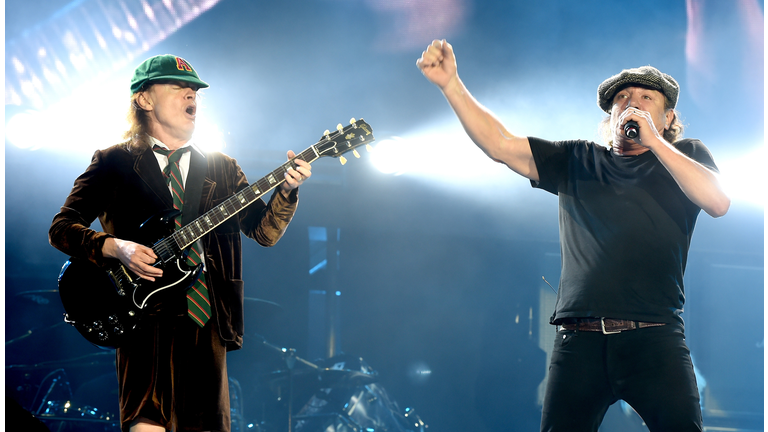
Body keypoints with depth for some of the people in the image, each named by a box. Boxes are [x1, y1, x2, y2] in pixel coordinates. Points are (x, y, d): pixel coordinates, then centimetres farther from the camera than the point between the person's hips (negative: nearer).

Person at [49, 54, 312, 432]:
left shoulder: (222, 168, 17)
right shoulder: (113, 163, 6)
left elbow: (264, 231, 9)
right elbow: (61, 229, 2)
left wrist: (286, 189, -10)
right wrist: (115, 248, -15)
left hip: (207, 320, 4)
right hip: (146, 317, -4)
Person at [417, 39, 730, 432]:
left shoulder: (686, 156, 15)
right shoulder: (576, 162, 19)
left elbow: (719, 203, -5)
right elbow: (500, 144, 11)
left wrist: (653, 141, -6)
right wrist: (450, 83, 1)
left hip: (654, 340, -2)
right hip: (579, 340, 2)